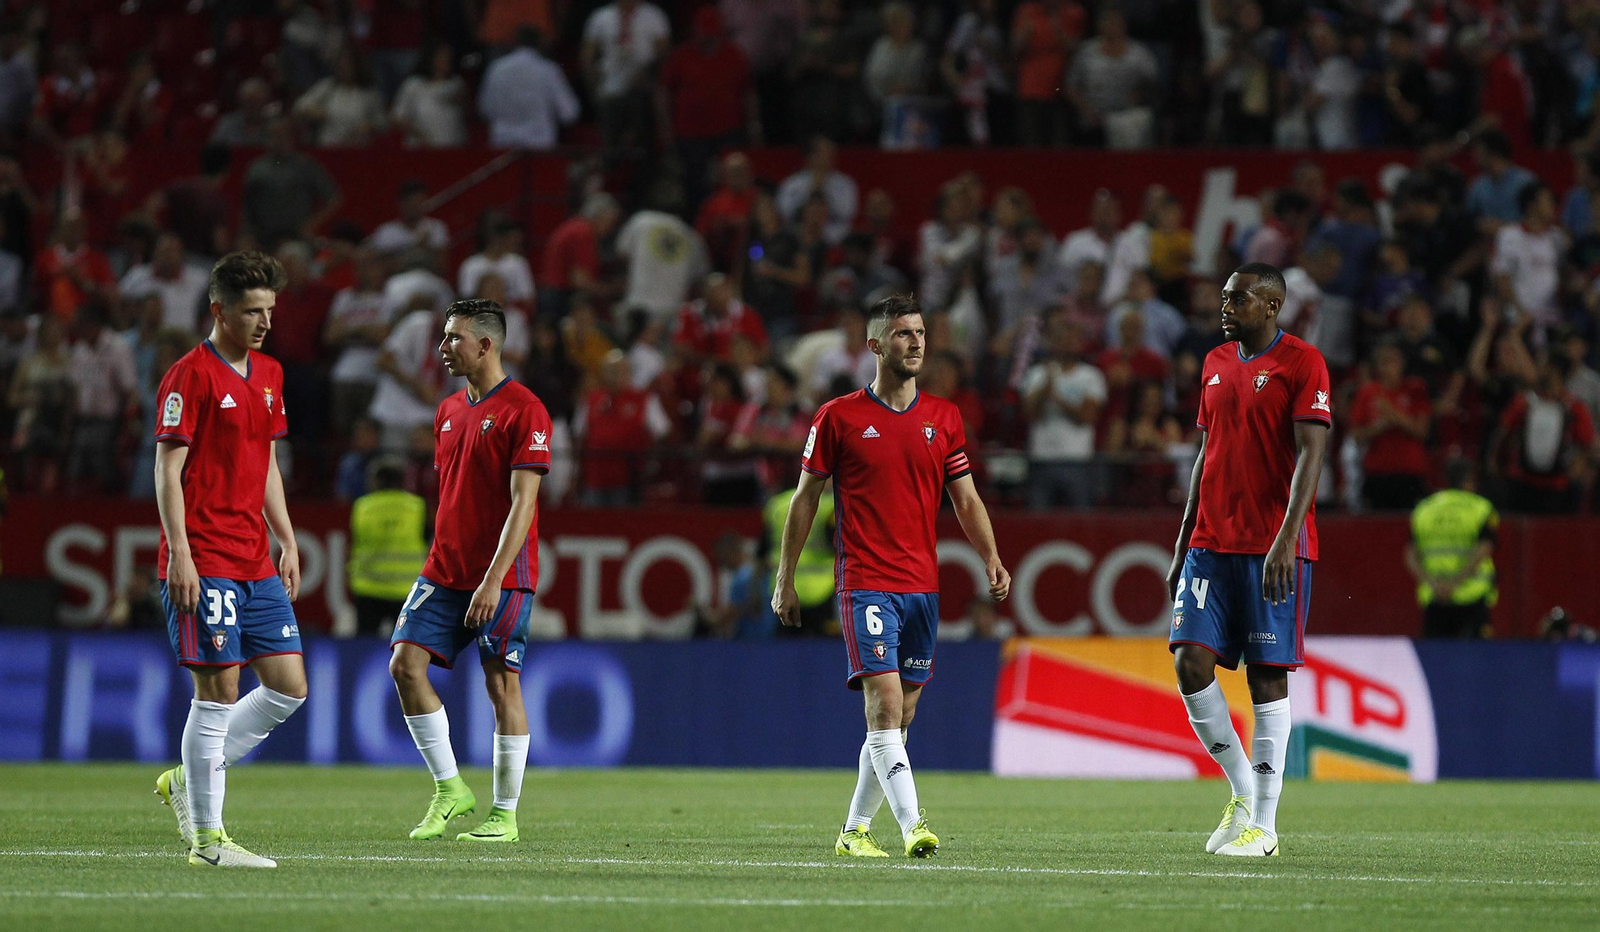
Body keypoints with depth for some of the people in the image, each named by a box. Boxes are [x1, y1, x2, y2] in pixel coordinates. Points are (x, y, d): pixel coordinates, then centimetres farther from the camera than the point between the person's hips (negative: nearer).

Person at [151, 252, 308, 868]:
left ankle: (188, 781, 19)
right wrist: (180, 555, -18)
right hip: (204, 563, -8)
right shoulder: (191, 376, -9)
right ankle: (207, 837, -2)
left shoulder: (268, 374, 15)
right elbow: (168, 470, -11)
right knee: (219, 691, -8)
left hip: (256, 564, 8)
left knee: (288, 686, 5)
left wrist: (288, 542, 18)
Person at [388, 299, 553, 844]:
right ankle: (449, 789, 4)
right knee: (406, 663, -5)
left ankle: (505, 815, 5)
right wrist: (443, 567, 18)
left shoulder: (523, 411, -10)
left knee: (502, 684, -3)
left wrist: (493, 580, -21)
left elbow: (522, 503, -15)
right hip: (445, 569, 7)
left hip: (502, 575, -7)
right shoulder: (449, 412, 14)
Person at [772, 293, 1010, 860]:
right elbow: (805, 499, 5)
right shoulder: (838, 417, 0)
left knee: (898, 719, 8)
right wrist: (785, 580, 3)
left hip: (923, 587, 5)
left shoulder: (943, 418, 11)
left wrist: (991, 558, -5)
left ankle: (854, 830, 20)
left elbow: (966, 499, 12)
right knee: (885, 705, -17)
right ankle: (912, 825, -26)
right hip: (866, 585, -5)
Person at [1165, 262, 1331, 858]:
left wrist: (1286, 538, -22)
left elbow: (1311, 453, -13)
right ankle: (1241, 791, 11)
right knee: (1191, 662, -6)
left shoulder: (1301, 363, -6)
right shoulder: (1217, 363, 16)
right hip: (1211, 542, 6)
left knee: (1268, 674, -3)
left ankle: (1263, 825, 2)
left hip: (1273, 549, -6)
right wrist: (1182, 547, 17)